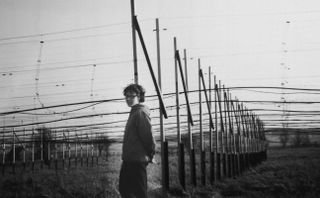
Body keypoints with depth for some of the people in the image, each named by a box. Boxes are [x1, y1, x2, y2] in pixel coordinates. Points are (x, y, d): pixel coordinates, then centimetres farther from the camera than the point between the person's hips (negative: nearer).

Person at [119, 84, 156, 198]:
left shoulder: (141, 112, -14)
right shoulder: (134, 112, 17)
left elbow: (148, 135, -19)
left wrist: (150, 154, -9)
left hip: (137, 160, -10)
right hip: (129, 160, 10)